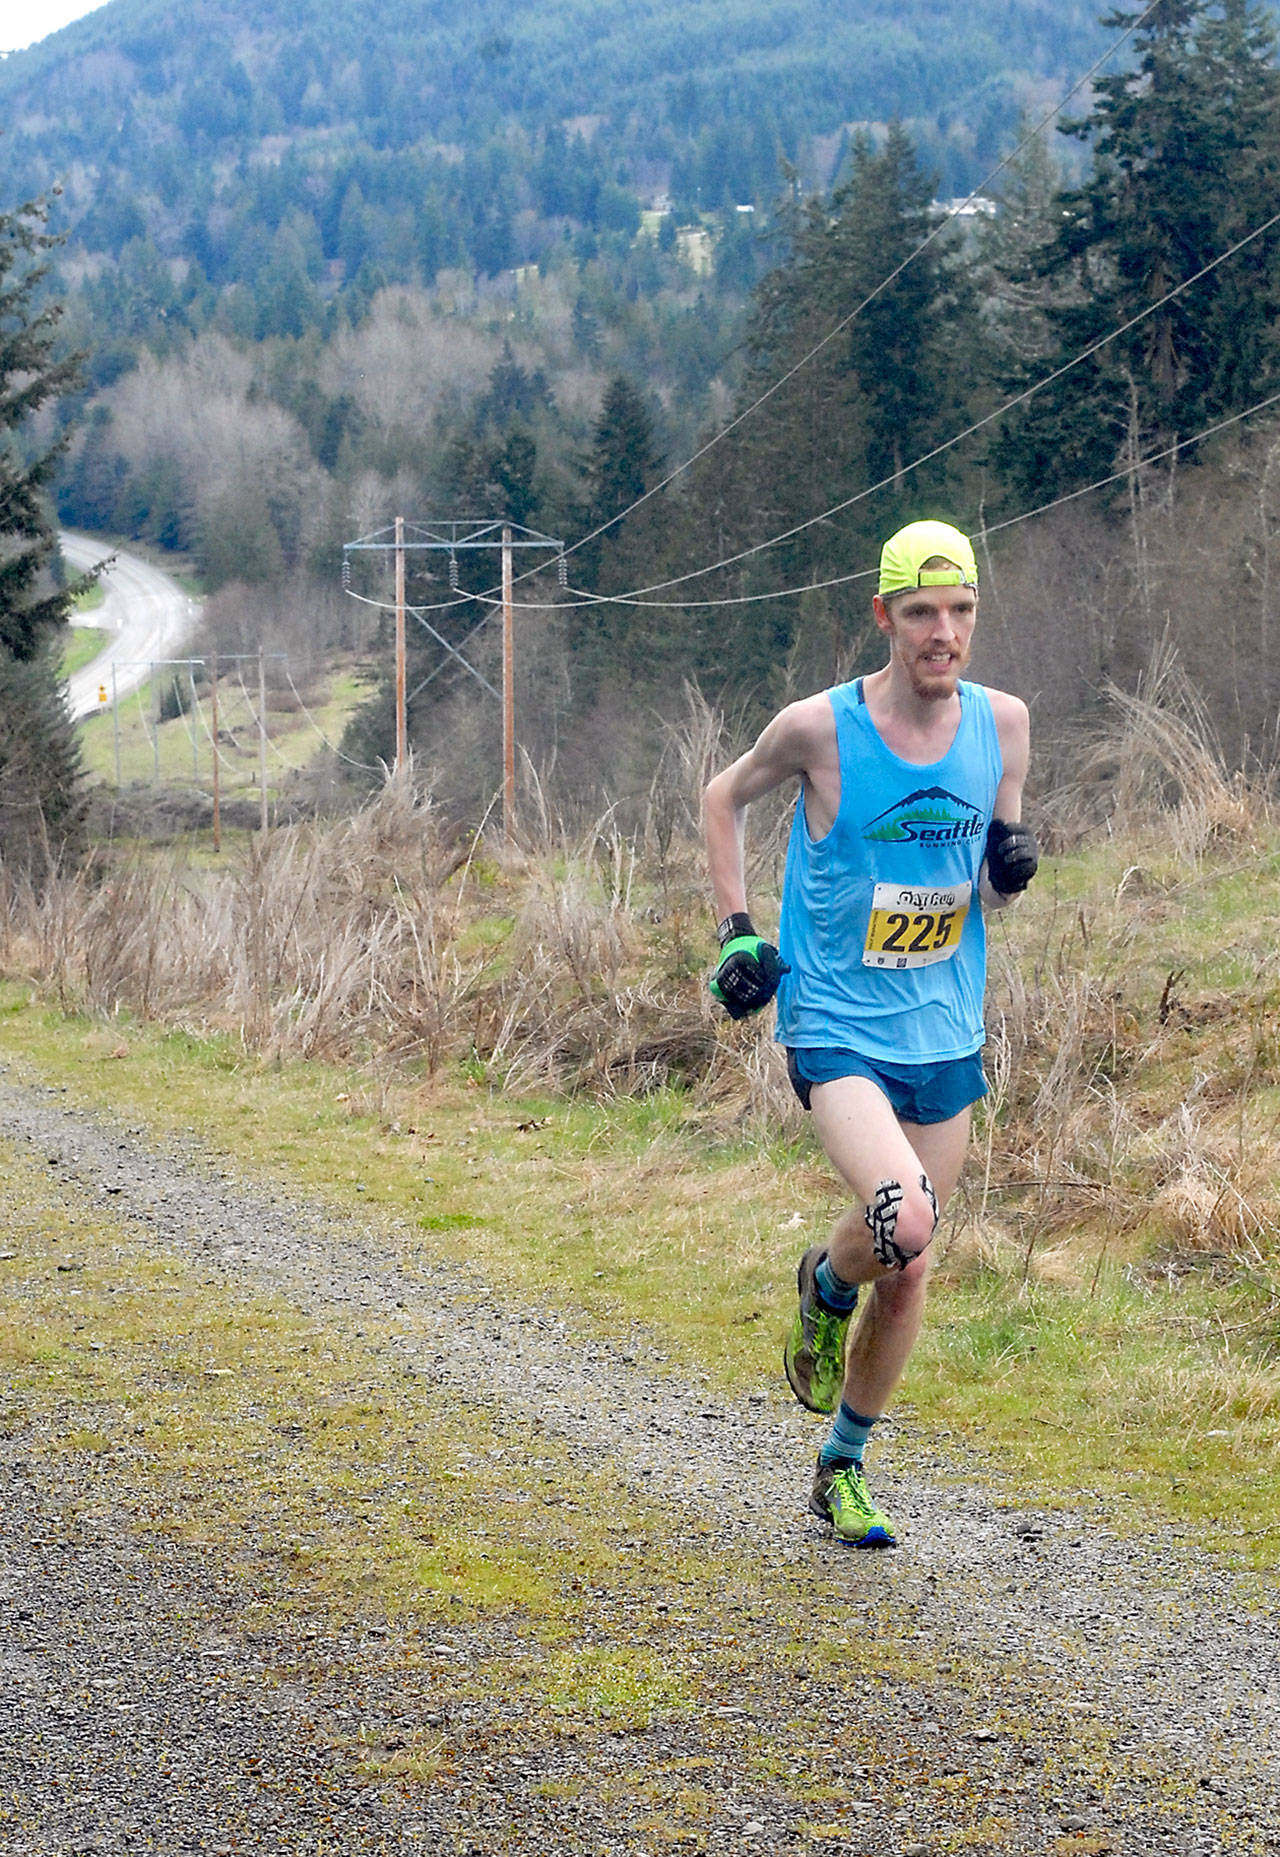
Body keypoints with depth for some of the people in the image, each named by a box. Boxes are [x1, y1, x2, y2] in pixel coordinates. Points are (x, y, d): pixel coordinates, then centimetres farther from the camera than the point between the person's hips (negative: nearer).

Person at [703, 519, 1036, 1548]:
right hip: (837, 1029, -4)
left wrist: (1014, 861, -11)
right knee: (903, 1220, -27)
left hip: (947, 1036, 5)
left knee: (908, 1270, 11)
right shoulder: (818, 726, -13)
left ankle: (844, 1469, 32)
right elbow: (724, 798, 6)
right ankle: (825, 1284, 10)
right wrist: (738, 931, -2)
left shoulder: (1003, 721, -1)